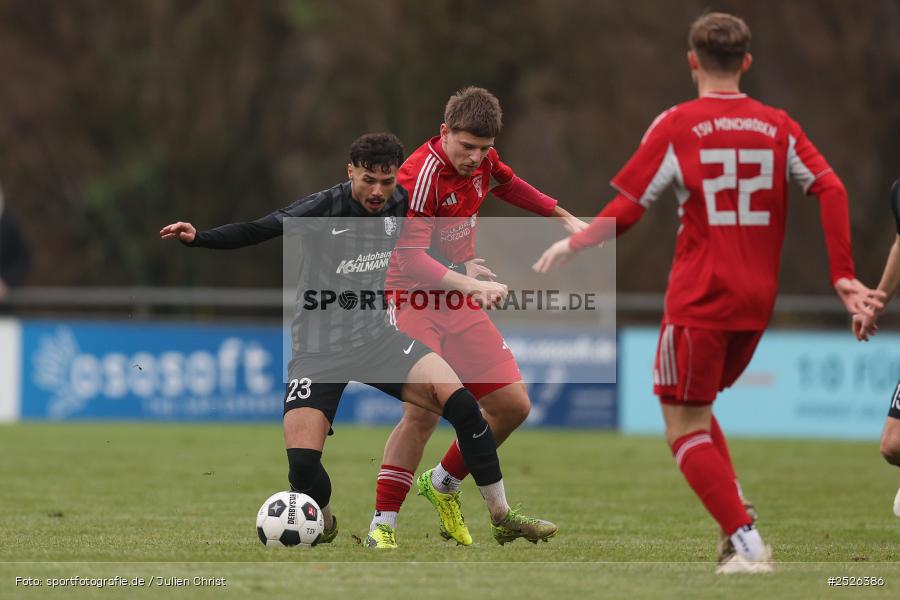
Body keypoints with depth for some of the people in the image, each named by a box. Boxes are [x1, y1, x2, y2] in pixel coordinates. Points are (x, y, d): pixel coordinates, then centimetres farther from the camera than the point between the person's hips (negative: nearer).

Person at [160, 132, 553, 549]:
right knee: (302, 462, -19)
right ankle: (325, 526, 16)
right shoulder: (322, 209, -17)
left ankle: (500, 510, -1)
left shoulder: (399, 203, -1)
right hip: (319, 350, -4)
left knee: (460, 402, -17)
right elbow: (256, 231, -23)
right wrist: (197, 238, -37)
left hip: (378, 338, 4)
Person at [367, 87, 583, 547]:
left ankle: (442, 484, 24)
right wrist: (469, 283, -39)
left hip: (460, 304, 8)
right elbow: (410, 258, -28)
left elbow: (510, 185, 27)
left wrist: (565, 218, 31)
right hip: (414, 300, -8)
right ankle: (383, 525, -17)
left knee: (513, 405, 5)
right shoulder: (421, 175, -22)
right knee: (423, 410, -24)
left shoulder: (482, 162, 1)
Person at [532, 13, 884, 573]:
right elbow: (832, 190, -4)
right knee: (696, 409, 24)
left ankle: (746, 540, -12)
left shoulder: (675, 126, -5)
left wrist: (571, 244, 10)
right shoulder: (778, 127, 6)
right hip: (757, 302, 5)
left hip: (698, 299, -5)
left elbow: (627, 211, -5)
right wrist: (844, 277, -3)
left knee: (685, 429, 2)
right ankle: (736, 511, 7)